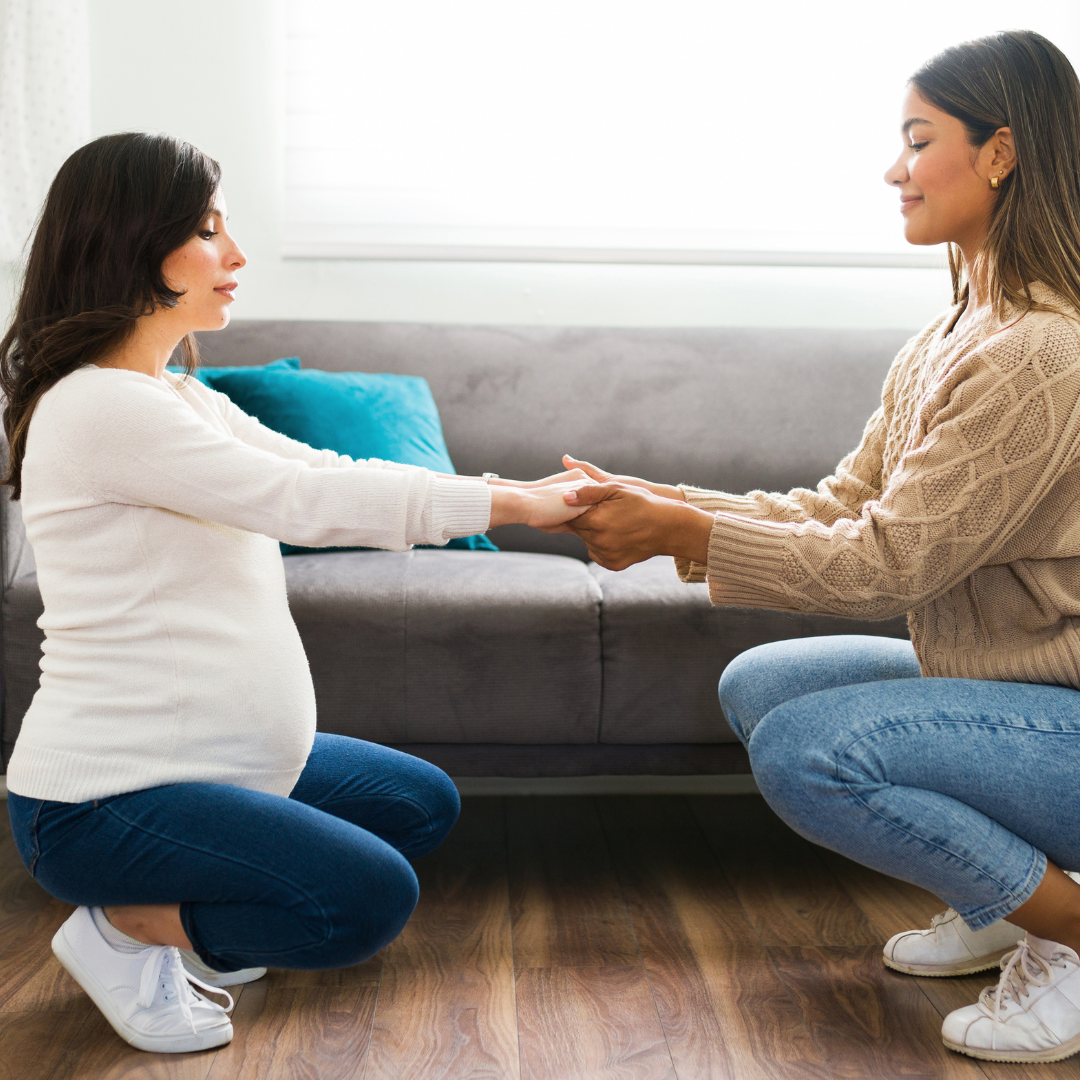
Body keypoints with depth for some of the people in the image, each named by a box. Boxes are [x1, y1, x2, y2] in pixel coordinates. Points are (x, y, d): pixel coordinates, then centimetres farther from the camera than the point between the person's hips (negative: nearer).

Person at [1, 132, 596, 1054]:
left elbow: (331, 472, 9)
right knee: (370, 897, -24)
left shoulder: (183, 400, 14)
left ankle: (194, 927, 15)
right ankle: (125, 928, -2)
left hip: (219, 759, 10)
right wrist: (516, 504, -17)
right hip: (102, 796, -10)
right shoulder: (96, 406, -19)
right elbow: (305, 500, -23)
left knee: (423, 804, 18)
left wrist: (530, 493, -1)